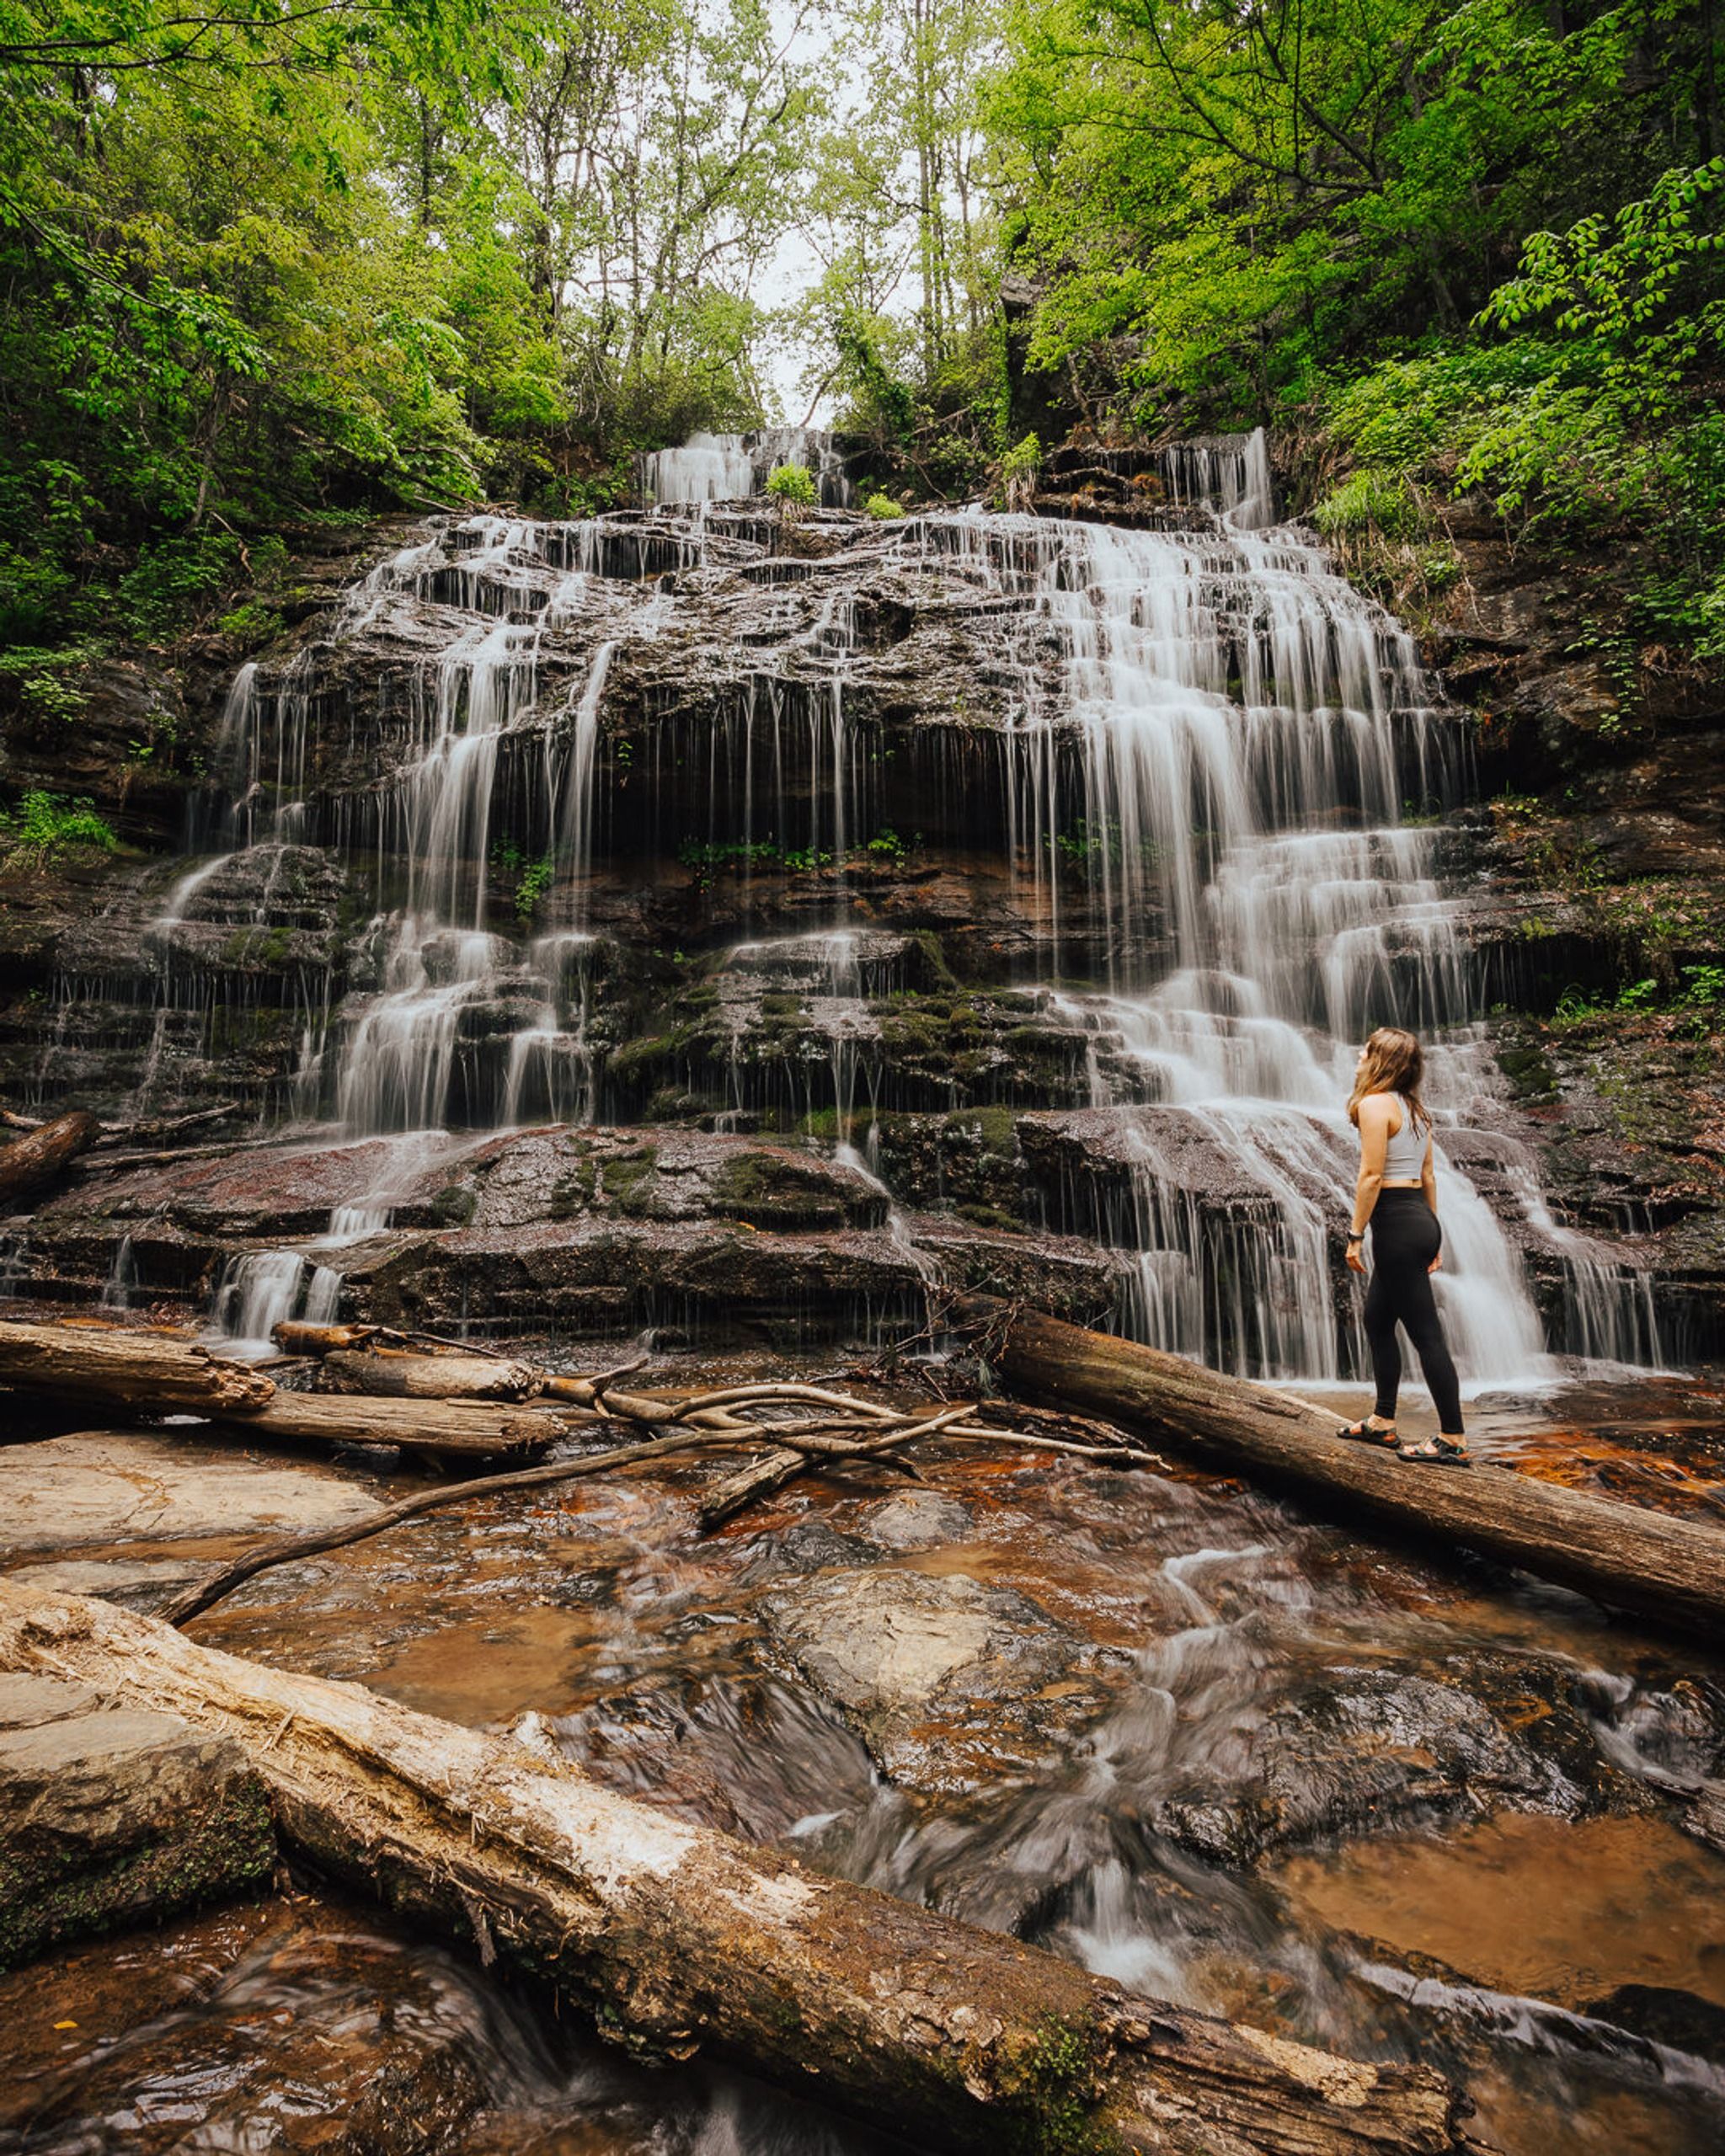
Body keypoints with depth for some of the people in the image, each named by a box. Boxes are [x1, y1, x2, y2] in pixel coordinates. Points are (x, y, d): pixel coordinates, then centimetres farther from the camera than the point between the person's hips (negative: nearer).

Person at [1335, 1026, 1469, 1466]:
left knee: (1425, 1332, -4)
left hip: (1396, 1223, -10)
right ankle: (1383, 1421, 26)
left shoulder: (1374, 1104, -12)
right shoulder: (1414, 1107, 15)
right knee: (1377, 1320, 18)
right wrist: (1432, 1234, 20)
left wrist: (1355, 1235, -14)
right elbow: (1427, 1175, 17)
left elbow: (1371, 1176, -17)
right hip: (1421, 1220, 10)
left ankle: (1453, 1439, 2)